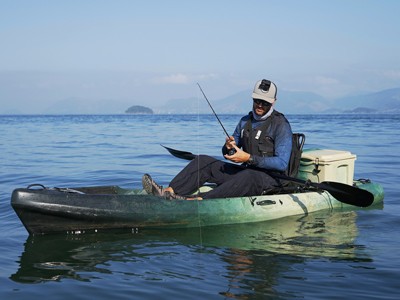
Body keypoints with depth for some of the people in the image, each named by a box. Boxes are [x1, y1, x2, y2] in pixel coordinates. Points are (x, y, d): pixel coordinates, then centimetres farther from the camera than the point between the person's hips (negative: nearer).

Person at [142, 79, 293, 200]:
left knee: (247, 177, -41)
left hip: (270, 178, -7)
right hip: (245, 171, 7)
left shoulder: (281, 125, -8)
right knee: (204, 161, -6)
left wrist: (249, 158, -23)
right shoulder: (245, 121, 12)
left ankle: (198, 200, -56)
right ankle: (168, 192, -26)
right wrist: (229, 147, -8)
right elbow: (227, 153, 18)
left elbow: (282, 164, -18)